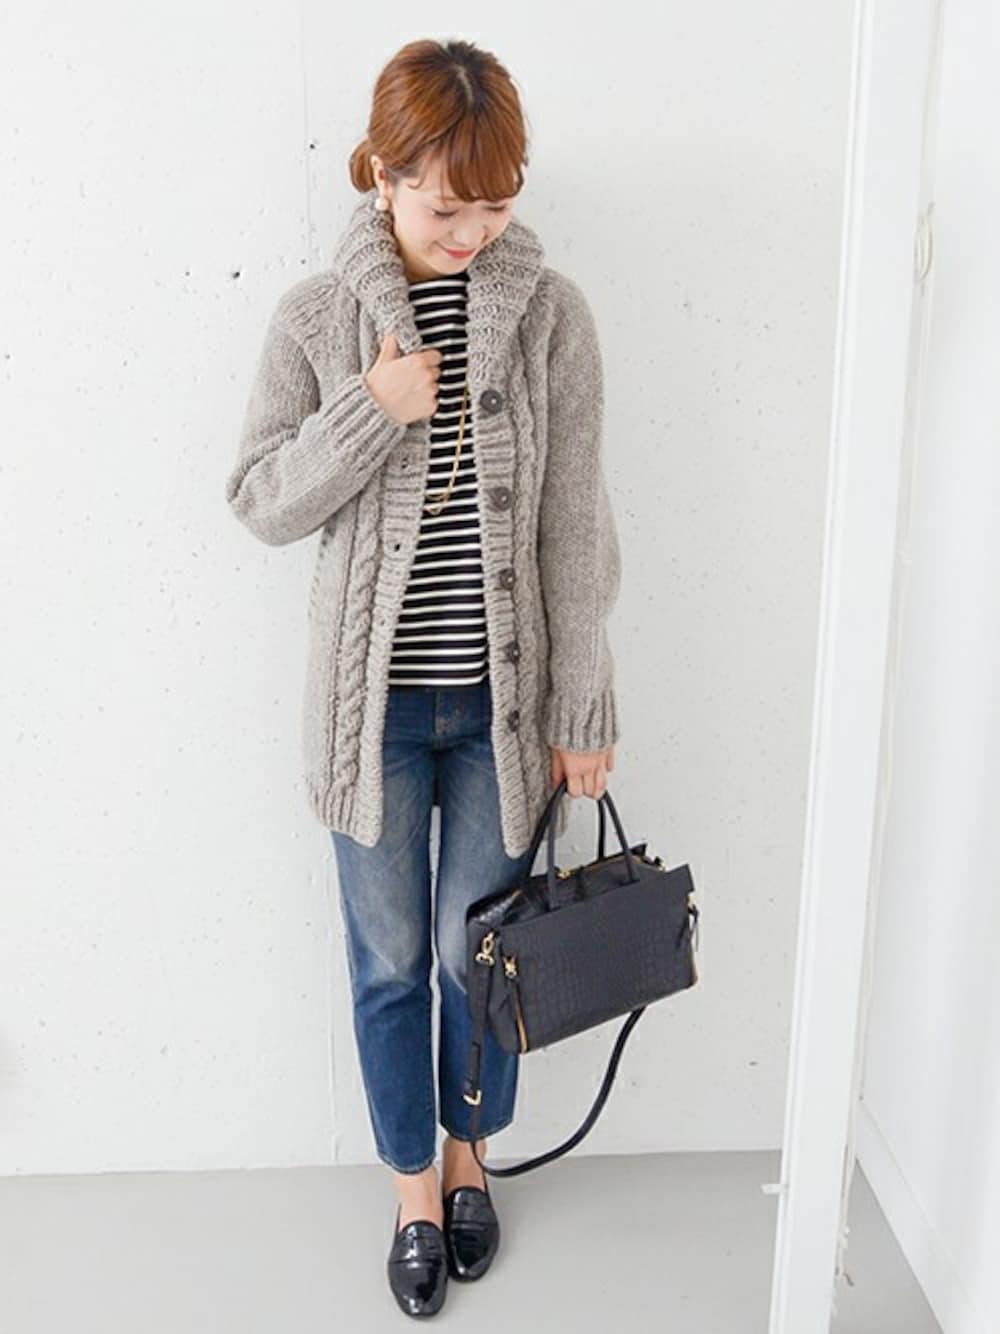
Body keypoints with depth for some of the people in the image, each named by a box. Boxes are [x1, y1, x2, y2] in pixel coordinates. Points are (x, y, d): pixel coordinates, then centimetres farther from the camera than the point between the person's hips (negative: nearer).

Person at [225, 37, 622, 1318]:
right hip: (374, 697, 0)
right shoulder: (316, 317, -4)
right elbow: (259, 502, -2)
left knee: (479, 953, 15)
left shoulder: (550, 311, -4)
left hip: (501, 696, 0)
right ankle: (413, 1185, 38)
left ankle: (467, 1151, 43)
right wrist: (370, 412, -18)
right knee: (390, 960, 14)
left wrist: (583, 704, -4)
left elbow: (577, 522, -3)